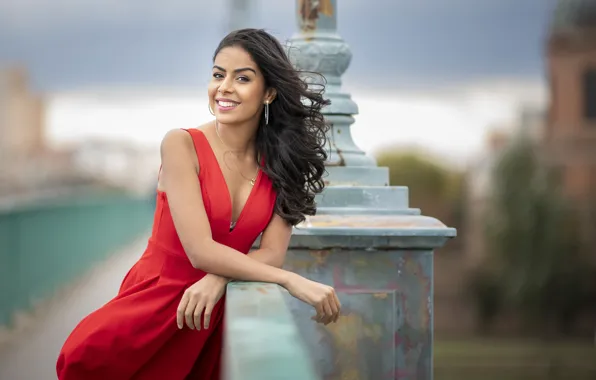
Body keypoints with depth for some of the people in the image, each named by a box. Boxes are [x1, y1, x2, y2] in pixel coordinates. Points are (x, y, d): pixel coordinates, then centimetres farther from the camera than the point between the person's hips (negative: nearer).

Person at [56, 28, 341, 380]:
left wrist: (220, 279, -24)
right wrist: (293, 282, -22)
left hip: (214, 310, 5)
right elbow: (201, 251, -19)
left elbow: (273, 253, -5)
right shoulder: (182, 145, -11)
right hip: (157, 299, -4)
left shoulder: (280, 160, 2)